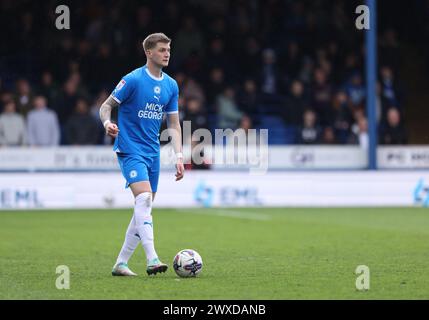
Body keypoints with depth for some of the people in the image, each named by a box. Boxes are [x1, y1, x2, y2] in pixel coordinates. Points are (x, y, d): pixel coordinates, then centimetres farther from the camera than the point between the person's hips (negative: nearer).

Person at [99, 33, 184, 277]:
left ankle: (121, 263, 14)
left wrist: (179, 156, 4)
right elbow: (106, 106, -5)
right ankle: (152, 259, -30)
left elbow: (174, 124, 13)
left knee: (145, 208, 6)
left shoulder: (171, 85, 8)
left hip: (152, 152, 7)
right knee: (144, 197, -23)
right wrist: (107, 123, -27)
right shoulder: (133, 80, -9)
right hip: (130, 149, -7)